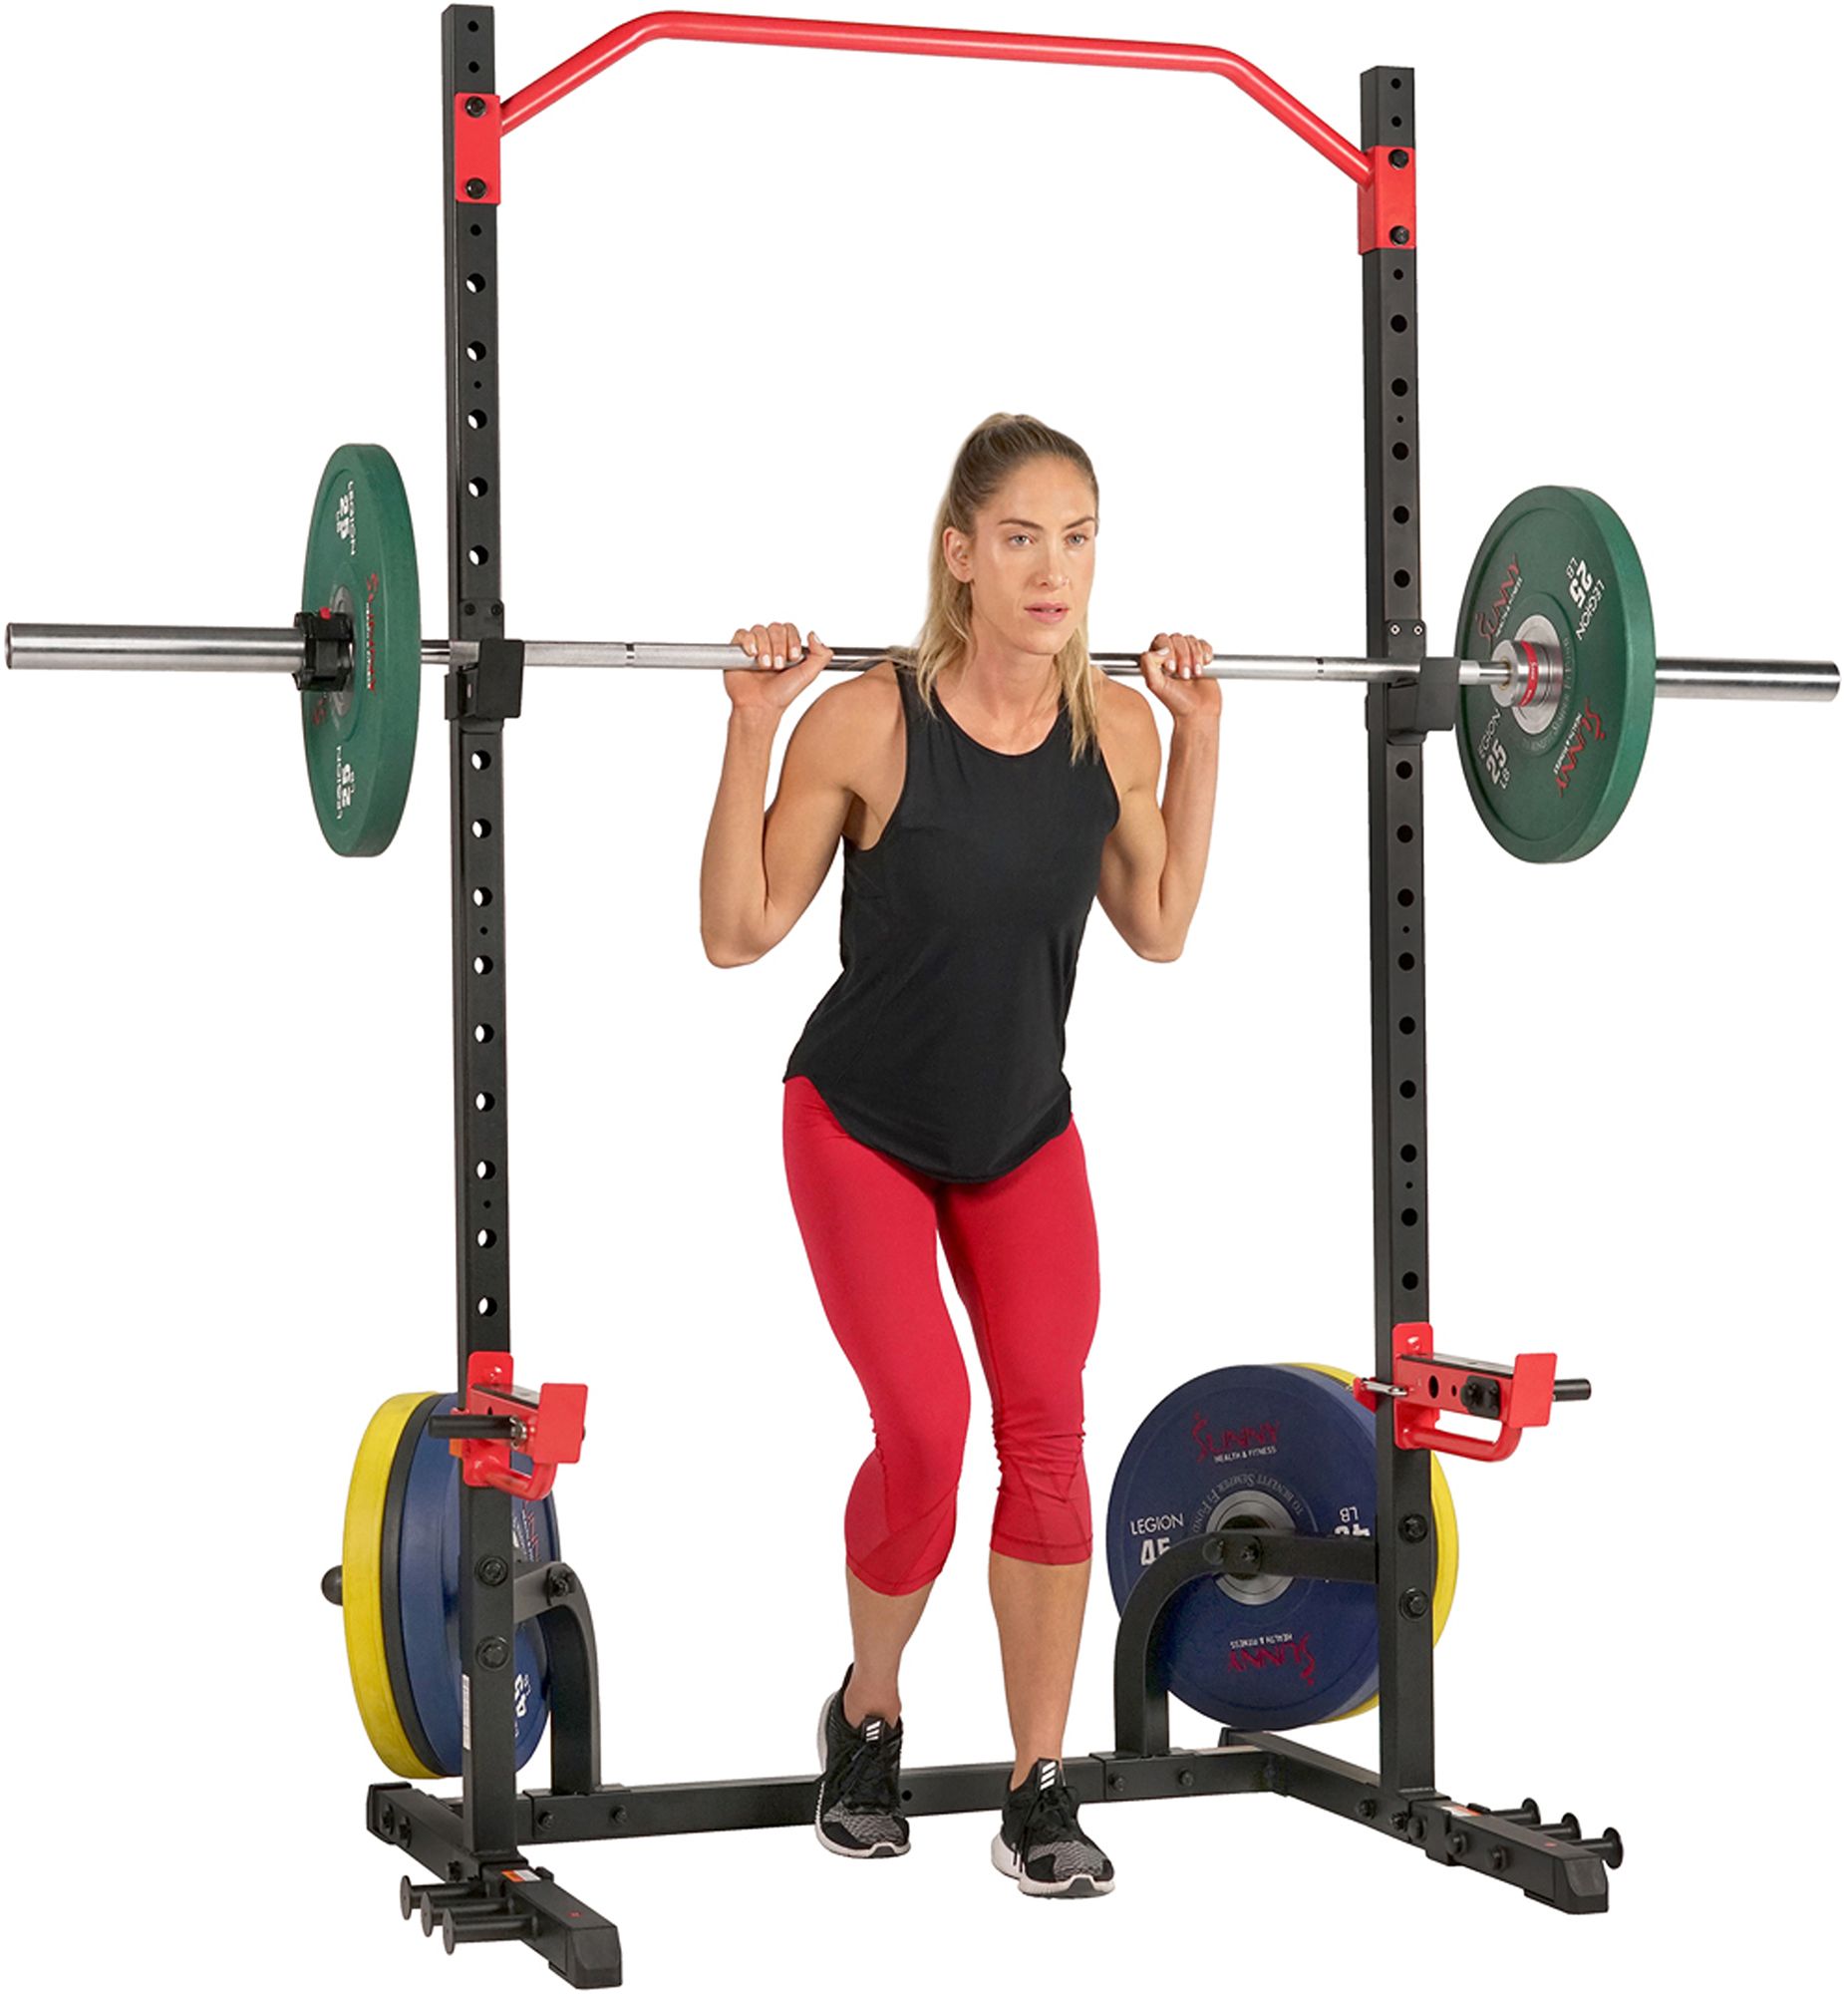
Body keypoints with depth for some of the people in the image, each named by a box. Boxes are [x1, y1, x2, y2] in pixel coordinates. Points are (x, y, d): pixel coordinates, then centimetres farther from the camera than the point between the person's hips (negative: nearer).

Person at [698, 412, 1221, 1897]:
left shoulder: (1116, 726, -11)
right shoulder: (867, 725, -24)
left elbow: (1159, 929, 3)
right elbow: (738, 934, -18)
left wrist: (1200, 735, -4)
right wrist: (750, 729, -27)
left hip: (1026, 1130, 4)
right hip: (864, 1127, -4)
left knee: (1048, 1423, -8)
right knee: (924, 1424, -15)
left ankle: (1041, 1797, 1)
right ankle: (867, 1716, 13)